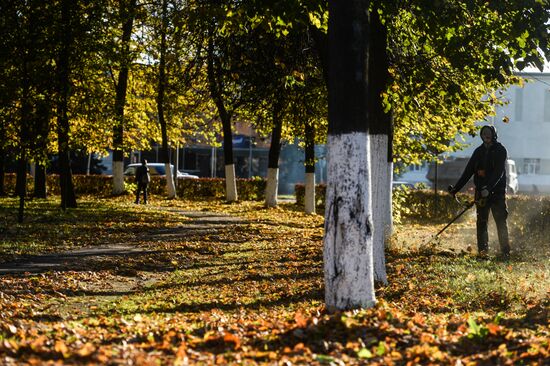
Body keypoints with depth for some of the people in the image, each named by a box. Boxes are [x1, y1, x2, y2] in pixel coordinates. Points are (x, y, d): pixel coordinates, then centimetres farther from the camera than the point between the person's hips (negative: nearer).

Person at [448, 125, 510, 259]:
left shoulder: (500, 150, -4)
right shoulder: (479, 151, 11)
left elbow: (499, 172, -17)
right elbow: (468, 171, 13)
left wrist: (489, 188, -30)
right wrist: (456, 188, 8)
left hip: (497, 191, -5)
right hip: (481, 192, 5)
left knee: (501, 222, -6)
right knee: (481, 222, 3)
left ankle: (505, 252, -5)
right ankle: (482, 251, 5)